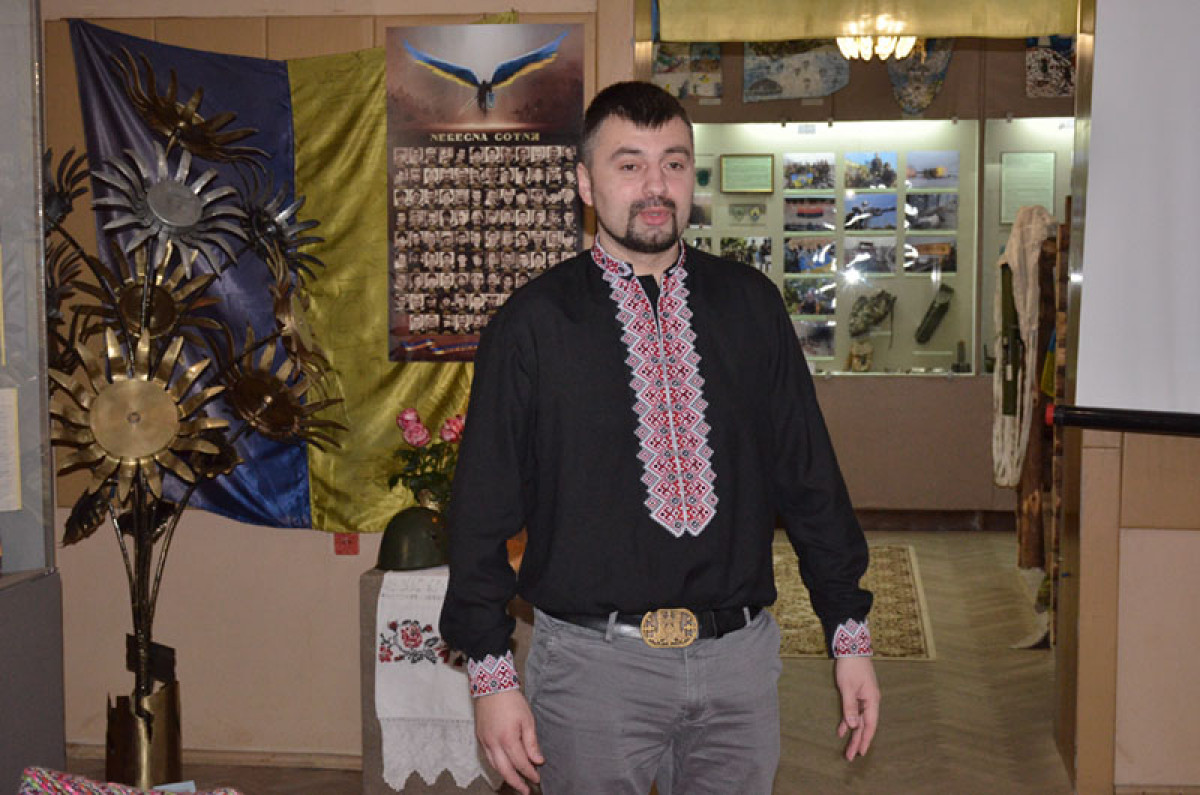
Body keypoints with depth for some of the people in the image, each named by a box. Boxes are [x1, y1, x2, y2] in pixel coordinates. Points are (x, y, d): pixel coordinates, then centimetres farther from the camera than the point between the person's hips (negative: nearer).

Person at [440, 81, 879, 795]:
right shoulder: (531, 325, -3)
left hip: (738, 656, 3)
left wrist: (850, 634, 7)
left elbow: (811, 474, 8)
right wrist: (491, 673, -6)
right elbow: (484, 507, -2)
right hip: (591, 660, -2)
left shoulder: (751, 304, 5)